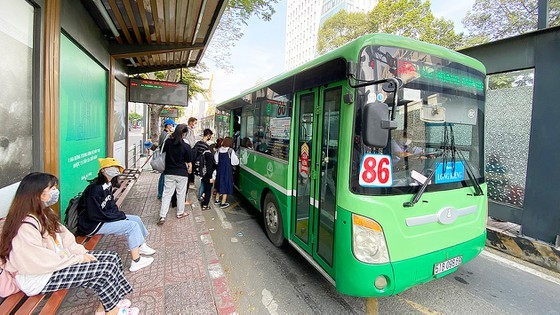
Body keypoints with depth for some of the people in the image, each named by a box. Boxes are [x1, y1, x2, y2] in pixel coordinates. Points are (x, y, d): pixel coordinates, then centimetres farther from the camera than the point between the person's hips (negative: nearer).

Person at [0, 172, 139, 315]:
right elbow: (42, 262, -25)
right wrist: (78, 259, -17)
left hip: (58, 259, 9)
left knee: (112, 258, -2)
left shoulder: (44, 213, 4)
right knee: (103, 270, -20)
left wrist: (82, 253, -7)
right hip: (40, 278, -9)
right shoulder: (25, 226, -25)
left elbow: (64, 237, 6)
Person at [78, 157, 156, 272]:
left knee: (136, 219, 7)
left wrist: (120, 214, -4)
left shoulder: (108, 185, 5)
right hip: (92, 225, -10)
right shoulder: (95, 189, -24)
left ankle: (141, 246, 25)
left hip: (105, 218, 10)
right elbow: (95, 215, -25)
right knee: (132, 226, -18)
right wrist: (120, 216, -19)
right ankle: (136, 262, -10)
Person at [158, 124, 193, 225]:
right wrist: (189, 169, 11)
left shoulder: (168, 142, -4)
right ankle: (180, 213, 27)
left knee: (166, 193, 7)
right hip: (182, 173, -3)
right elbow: (189, 162, -8)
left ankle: (162, 216, 6)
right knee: (181, 193, 13)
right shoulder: (186, 146, -14)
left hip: (169, 173, 3)